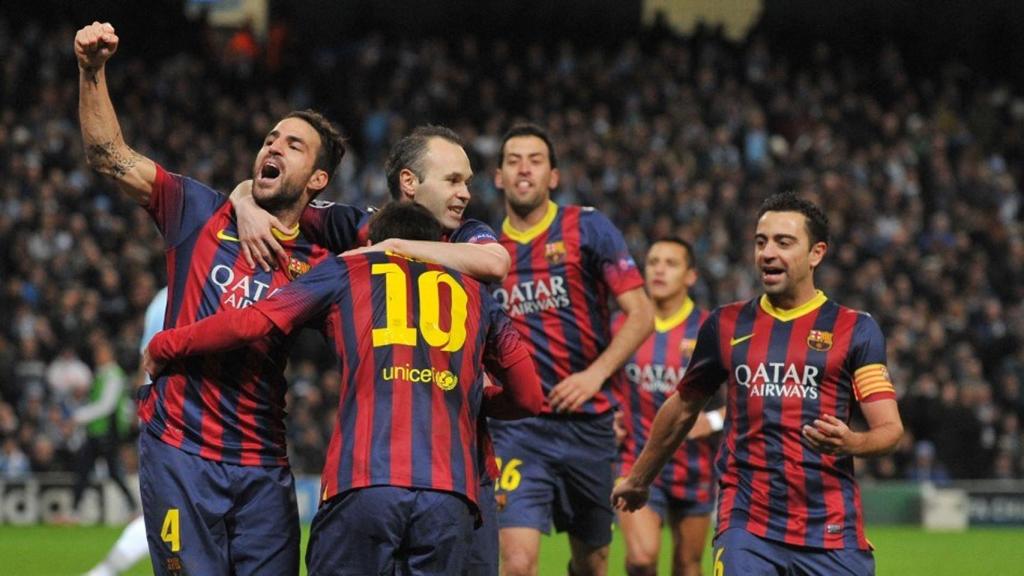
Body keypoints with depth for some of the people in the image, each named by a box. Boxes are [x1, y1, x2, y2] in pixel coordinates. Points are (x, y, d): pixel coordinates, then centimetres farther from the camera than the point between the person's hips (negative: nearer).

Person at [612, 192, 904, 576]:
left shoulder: (855, 329, 4)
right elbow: (682, 408, 25)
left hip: (832, 532, -1)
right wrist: (639, 480, 33)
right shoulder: (726, 325, 11)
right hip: (747, 526, 1)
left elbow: (889, 428, -1)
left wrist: (850, 443, -23)